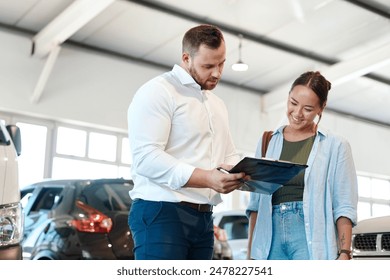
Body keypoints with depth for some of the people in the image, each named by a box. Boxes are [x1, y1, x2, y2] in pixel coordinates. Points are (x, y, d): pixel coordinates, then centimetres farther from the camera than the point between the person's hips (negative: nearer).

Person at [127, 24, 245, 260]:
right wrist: (206, 178, -27)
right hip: (161, 213, -8)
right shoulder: (158, 91, -6)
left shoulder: (218, 104, 21)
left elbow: (229, 156, 25)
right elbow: (146, 157, -18)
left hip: (203, 218, 8)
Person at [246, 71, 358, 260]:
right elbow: (255, 203, 14)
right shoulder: (267, 142, 14)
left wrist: (344, 253, -9)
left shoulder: (335, 146, 4)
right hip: (270, 237, 4)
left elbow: (344, 208, 0)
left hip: (311, 238, -3)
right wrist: (251, 251, 10)